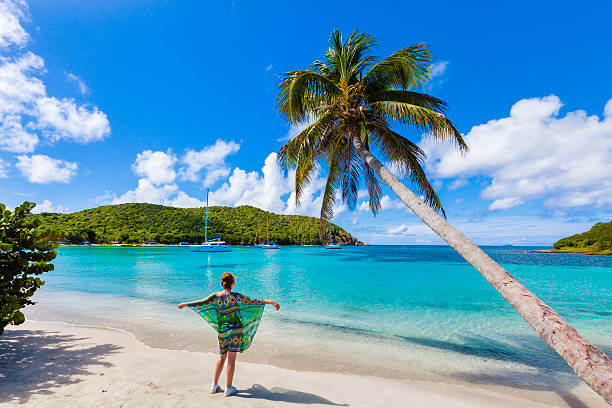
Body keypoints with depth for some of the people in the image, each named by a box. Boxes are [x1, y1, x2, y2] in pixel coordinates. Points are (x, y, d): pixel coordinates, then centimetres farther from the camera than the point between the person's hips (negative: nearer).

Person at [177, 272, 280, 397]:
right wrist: (269, 302, -21)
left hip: (222, 331, 4)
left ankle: (214, 385, 29)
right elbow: (251, 301, -20)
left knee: (222, 357, 20)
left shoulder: (216, 296, -4)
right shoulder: (235, 296, -14)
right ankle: (229, 388, 16)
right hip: (235, 330, -4)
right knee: (231, 359, 6)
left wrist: (186, 304, 21)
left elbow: (201, 303, 4)